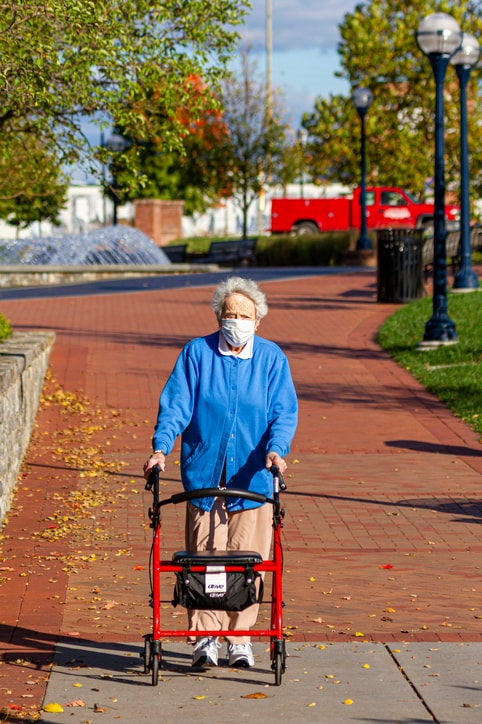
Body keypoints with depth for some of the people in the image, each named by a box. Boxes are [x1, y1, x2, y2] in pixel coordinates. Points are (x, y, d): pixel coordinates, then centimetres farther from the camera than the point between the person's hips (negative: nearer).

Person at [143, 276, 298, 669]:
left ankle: (240, 639, 13)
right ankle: (205, 637, 8)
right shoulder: (197, 353, 2)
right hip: (203, 473, 0)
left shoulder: (271, 357, 3)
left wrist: (275, 448, -21)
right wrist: (161, 447, -16)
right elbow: (175, 405, -2)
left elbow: (284, 412, -2)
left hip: (251, 477, 0)